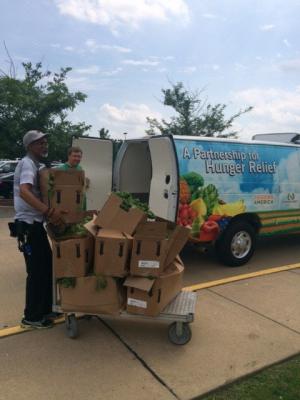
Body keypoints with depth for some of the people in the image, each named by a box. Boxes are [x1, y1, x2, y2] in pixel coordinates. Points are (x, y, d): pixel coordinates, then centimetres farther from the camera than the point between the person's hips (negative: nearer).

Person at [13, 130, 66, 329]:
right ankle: (32, 317, 14)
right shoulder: (27, 164, -15)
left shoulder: (37, 165, 16)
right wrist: (49, 211, -42)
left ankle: (44, 310, 30)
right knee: (37, 272, -1)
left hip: (36, 223, 10)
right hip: (28, 225, -10)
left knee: (47, 267, 16)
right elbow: (24, 192, -33)